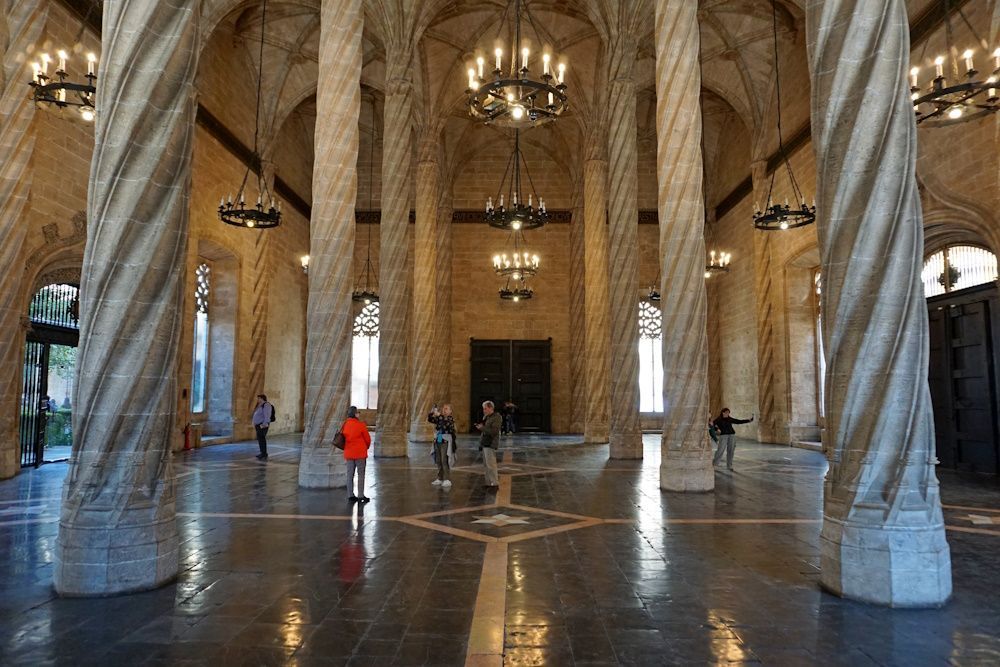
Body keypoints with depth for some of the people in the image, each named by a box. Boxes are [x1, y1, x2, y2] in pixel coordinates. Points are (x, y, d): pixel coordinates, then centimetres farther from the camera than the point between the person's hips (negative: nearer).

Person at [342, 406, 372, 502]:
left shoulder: (345, 425, 0)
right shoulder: (360, 425, -14)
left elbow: (343, 439, 6)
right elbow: (367, 438, -6)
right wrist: (367, 446, 14)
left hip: (348, 453, 5)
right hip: (360, 453, -5)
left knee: (350, 474, 11)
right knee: (361, 474, 4)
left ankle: (350, 496, 14)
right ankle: (361, 496, 5)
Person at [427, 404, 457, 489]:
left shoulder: (451, 418, -4)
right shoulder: (439, 418, 12)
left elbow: (446, 422, -24)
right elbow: (430, 419, 4)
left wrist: (439, 415, -29)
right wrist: (432, 412, -12)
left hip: (446, 442, -6)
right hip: (437, 442, 6)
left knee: (445, 461, -8)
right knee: (439, 461, 11)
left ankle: (447, 480, -4)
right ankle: (440, 478, 20)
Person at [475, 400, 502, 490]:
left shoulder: (496, 417, -14)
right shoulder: (486, 417, 13)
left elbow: (494, 431, -23)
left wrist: (482, 428, -21)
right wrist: (480, 425, 5)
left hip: (490, 444, -9)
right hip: (484, 443, 9)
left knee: (490, 465, -7)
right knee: (486, 465, 14)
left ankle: (495, 484, 0)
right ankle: (489, 483, 22)